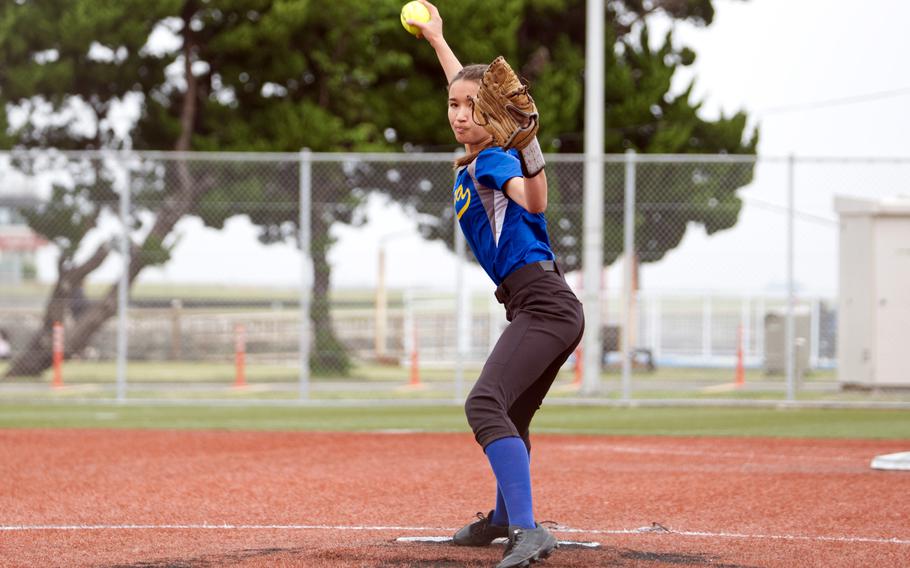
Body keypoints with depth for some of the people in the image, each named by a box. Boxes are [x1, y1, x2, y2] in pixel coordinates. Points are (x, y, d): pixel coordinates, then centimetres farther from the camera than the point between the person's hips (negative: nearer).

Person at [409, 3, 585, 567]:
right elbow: (467, 87, 35)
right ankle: (505, 518, 45)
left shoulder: (495, 160, -8)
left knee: (486, 404, -27)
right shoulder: (471, 162, 16)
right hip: (551, 310, 10)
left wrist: (527, 144, -46)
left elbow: (534, 201, -31)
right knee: (508, 418, 26)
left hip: (543, 303, -10)